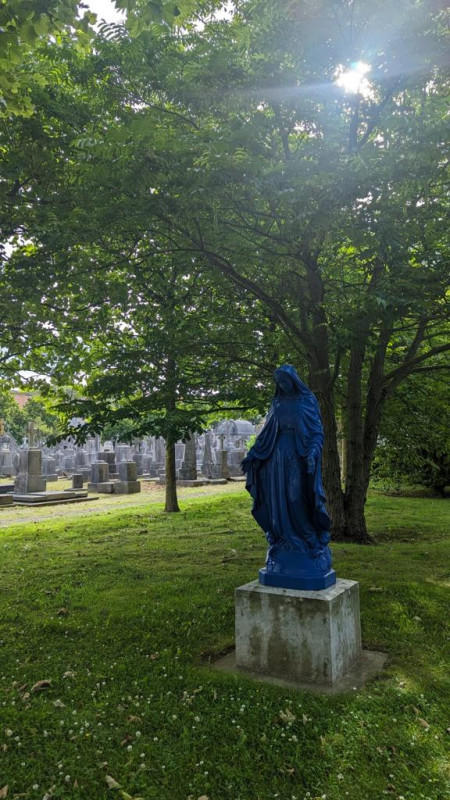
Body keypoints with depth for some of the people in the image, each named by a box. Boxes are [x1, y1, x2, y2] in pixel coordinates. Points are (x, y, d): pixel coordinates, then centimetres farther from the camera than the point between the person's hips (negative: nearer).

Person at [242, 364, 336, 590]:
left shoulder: (309, 400, 0)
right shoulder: (278, 403, 14)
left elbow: (317, 430, -6)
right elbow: (267, 432, 14)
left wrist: (313, 452, -24)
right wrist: (252, 453, 5)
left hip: (301, 457, -5)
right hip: (279, 456, 5)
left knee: (302, 502, -7)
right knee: (281, 503, 4)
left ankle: (312, 554, 3)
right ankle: (285, 553, 12)